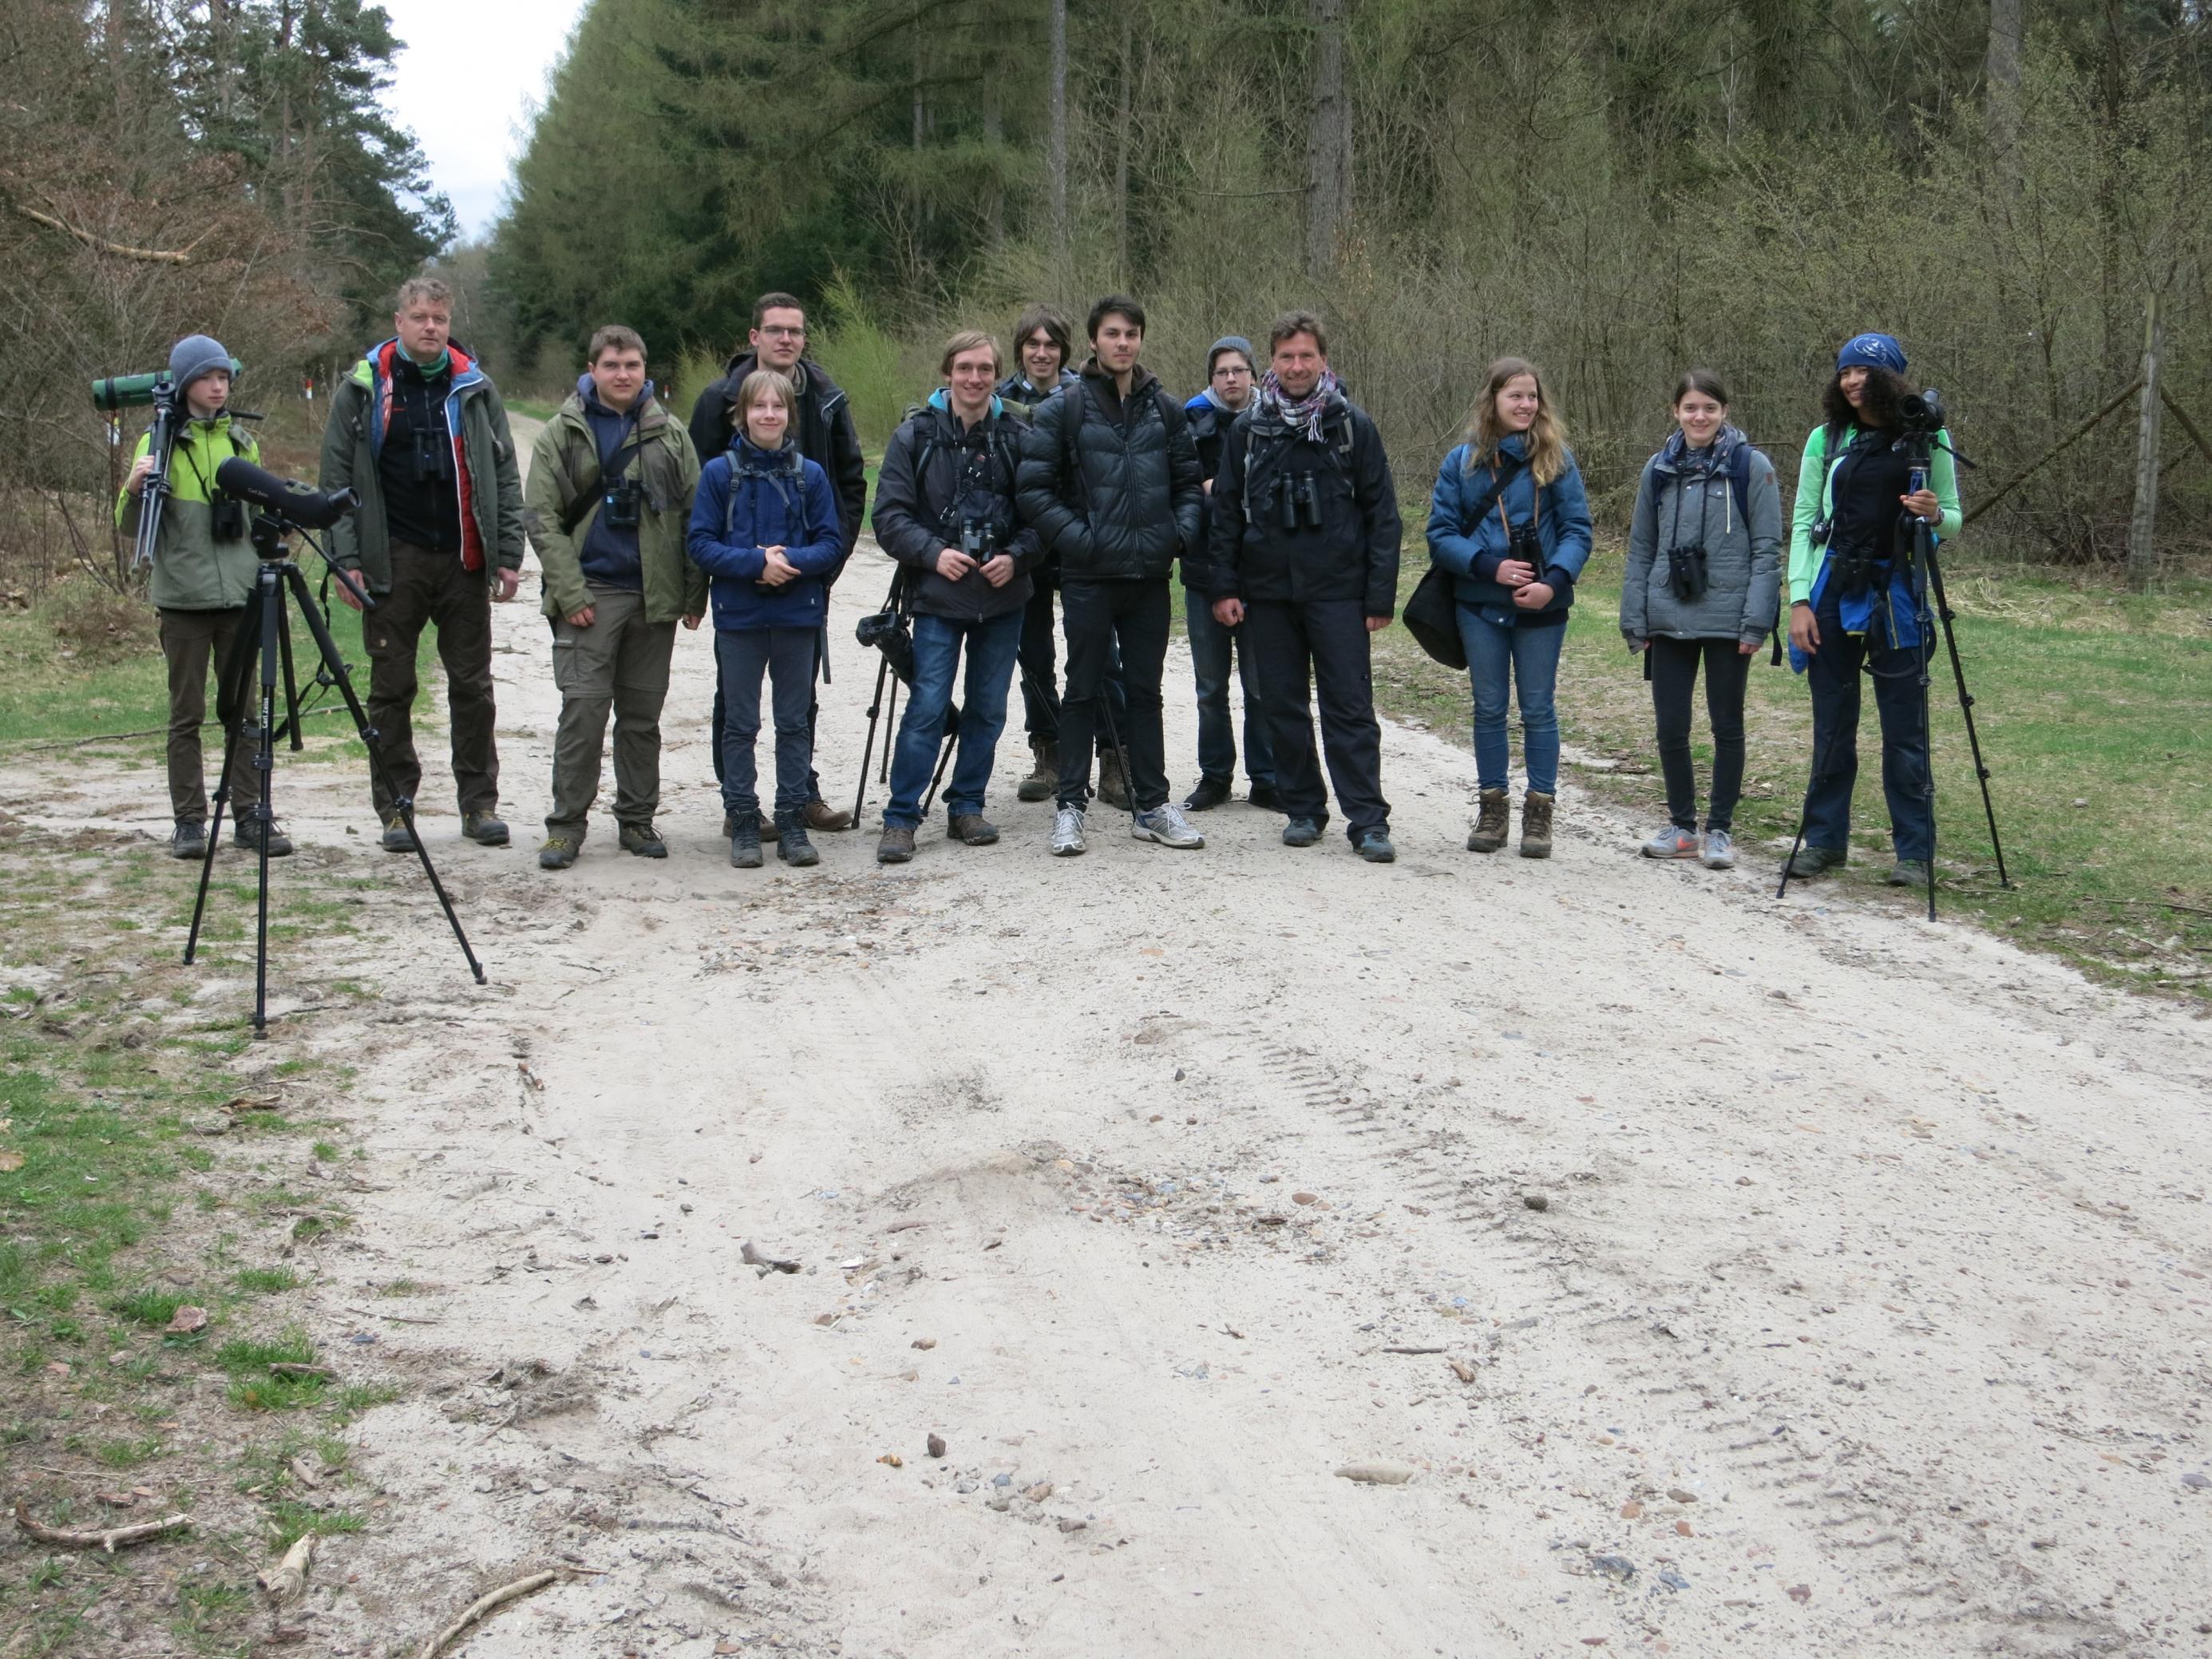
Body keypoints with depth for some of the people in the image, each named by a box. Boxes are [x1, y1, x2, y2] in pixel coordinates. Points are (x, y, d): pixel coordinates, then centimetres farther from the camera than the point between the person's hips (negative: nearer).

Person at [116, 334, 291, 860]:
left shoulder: (242, 442, 12)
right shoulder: (161, 442, 1)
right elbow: (131, 525, -2)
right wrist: (134, 489, -21)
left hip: (240, 596, 3)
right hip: (183, 598, -3)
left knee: (243, 712, 4)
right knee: (186, 714, 2)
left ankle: (250, 816, 8)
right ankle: (188, 822, 6)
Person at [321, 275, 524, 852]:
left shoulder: (475, 388, 8)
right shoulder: (361, 389, 3)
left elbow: (506, 477, 9)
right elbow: (338, 479, 1)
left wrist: (508, 555, 1)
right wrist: (346, 560, -7)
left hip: (463, 561, 1)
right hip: (393, 561, -1)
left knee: (472, 686, 5)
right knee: (392, 690, 4)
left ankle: (480, 804, 14)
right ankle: (396, 809, 12)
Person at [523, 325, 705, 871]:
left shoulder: (671, 435, 8)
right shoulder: (562, 435, 2)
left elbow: (694, 516, 9)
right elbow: (540, 517, -2)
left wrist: (695, 593, 2)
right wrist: (570, 593, -10)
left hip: (654, 596, 3)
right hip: (590, 594, -2)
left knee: (643, 714, 9)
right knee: (583, 710, -7)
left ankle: (637, 820, 19)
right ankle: (566, 825, 1)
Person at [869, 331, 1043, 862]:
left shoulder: (1017, 436, 3)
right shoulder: (915, 435, 0)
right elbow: (890, 514, -1)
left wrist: (1016, 556, -10)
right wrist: (933, 553, -14)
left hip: (1003, 598, 2)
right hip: (937, 598, -2)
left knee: (988, 708, 8)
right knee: (928, 707, -8)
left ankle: (967, 807, 22)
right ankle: (900, 818, -1)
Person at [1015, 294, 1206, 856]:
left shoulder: (1165, 409, 7)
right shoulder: (1065, 409, -4)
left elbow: (1189, 481, 15)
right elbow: (1033, 488, -6)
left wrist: (1182, 532, -2)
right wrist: (1076, 537, -14)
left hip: (1150, 576, 3)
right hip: (1088, 577, -3)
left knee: (1145, 691, 11)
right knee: (1083, 692, 4)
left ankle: (1151, 805, 18)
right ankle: (1070, 805, 11)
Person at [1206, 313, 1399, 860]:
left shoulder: (1352, 426, 1)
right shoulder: (1247, 429, 7)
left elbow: (1382, 515, 1)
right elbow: (1225, 512, 9)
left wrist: (1380, 595, -4)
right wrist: (1223, 585, 1)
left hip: (1337, 590, -3)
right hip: (1267, 591, 3)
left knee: (1350, 708, -4)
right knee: (1283, 706, 8)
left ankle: (1368, 821, -3)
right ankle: (1303, 810, 19)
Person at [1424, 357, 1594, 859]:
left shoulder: (1557, 459, -1)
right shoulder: (1462, 461, 2)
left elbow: (1577, 530, -4)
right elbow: (1440, 533, -1)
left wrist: (1554, 582, -20)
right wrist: (1490, 566, -15)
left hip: (1541, 606, -1)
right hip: (1480, 605, 1)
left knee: (1538, 708, 4)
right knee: (1489, 708, 9)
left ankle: (1539, 812, 12)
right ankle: (1492, 808, 18)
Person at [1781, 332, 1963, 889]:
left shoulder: (1927, 438, 2)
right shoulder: (1826, 439, 5)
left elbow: (1953, 521, 8)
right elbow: (1803, 521, 5)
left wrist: (1934, 514, -16)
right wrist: (1800, 598, -4)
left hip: (1897, 592, -2)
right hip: (1833, 591, 2)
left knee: (1905, 728, -1)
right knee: (1831, 724, 7)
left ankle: (1914, 849, 5)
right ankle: (1825, 838, 17)